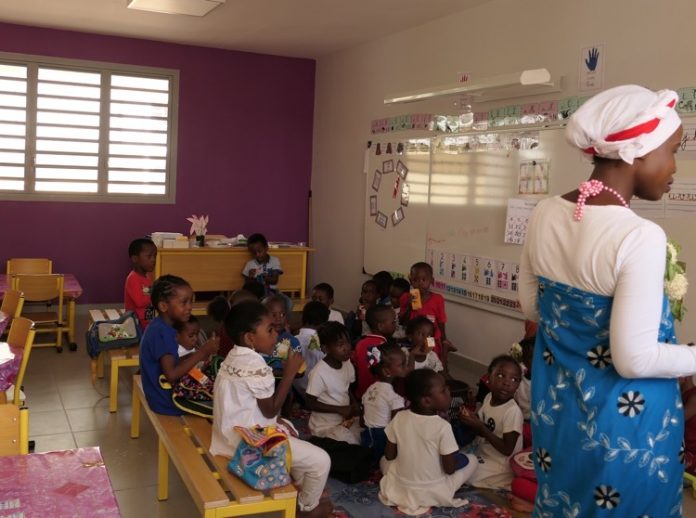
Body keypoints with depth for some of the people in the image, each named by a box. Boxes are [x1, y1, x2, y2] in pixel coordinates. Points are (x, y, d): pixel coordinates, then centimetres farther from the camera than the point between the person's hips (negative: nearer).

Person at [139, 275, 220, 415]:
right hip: (167, 400, -9)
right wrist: (201, 352, -23)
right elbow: (171, 375, -27)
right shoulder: (162, 332, -23)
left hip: (163, 393, 9)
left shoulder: (160, 327, 6)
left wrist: (196, 355, -1)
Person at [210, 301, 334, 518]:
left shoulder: (234, 357, 5)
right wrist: (289, 373, -13)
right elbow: (270, 410, -16)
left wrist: (277, 421, 9)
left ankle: (301, 487, 44)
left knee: (290, 429, 34)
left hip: (234, 432, 11)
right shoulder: (256, 366, -25)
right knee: (321, 460, -4)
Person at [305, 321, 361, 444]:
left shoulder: (347, 364, -4)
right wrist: (340, 409, -22)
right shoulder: (319, 372, -26)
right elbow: (310, 403, -20)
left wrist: (355, 404, -7)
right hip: (326, 425, -7)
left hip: (346, 419, 7)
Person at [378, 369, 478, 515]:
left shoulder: (399, 418, -11)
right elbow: (450, 469, -16)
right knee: (472, 460, 15)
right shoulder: (442, 426, -23)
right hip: (434, 493, -2)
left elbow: (389, 455, -1)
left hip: (399, 489, 3)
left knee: (384, 460, 33)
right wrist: (455, 457, 6)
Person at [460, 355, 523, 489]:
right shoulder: (489, 398, -3)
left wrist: (482, 429, -28)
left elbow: (507, 450, -24)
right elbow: (481, 422, 11)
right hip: (481, 452, 8)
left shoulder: (513, 411, -26)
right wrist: (470, 417, -11)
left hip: (499, 466, -8)